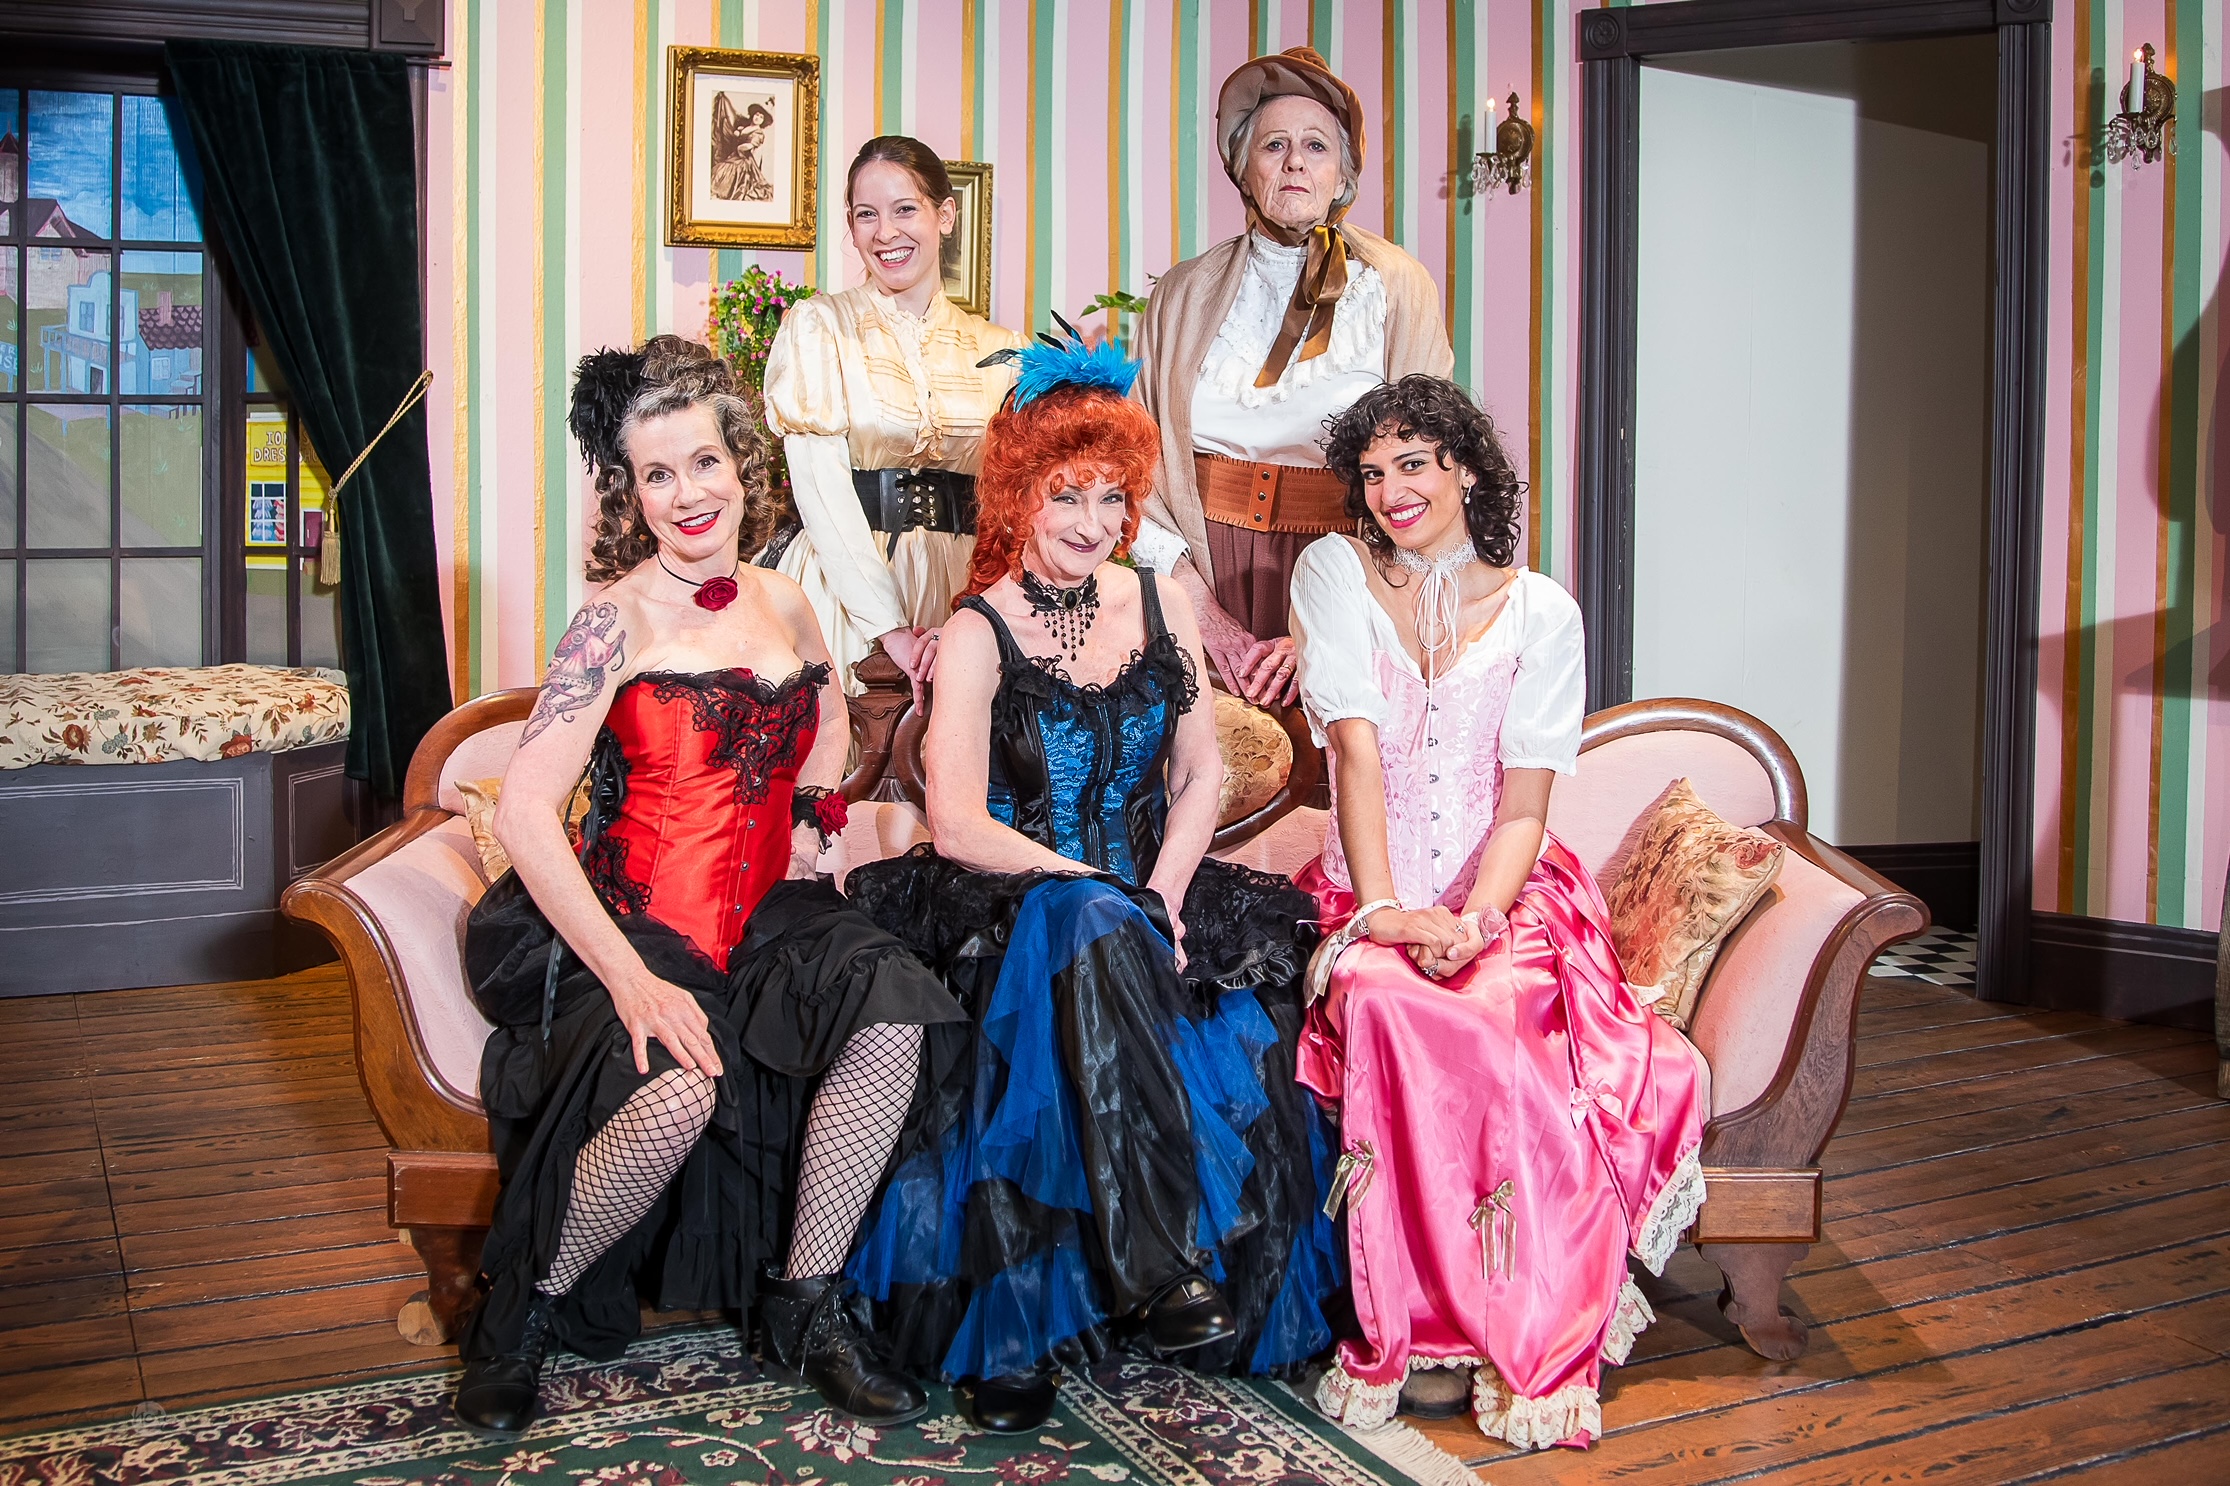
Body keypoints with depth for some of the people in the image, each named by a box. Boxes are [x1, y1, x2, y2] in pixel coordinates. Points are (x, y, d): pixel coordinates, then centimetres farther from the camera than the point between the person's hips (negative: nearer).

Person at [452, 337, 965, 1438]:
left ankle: (808, 1304, -6)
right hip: (632, 923, -5)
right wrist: (632, 979, -25)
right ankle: (525, 1308, -5)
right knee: (678, 1087, -34)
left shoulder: (783, 604, 11)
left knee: (890, 1007, -24)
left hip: (764, 915, 6)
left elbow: (829, 721, 34)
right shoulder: (622, 616, -8)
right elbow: (524, 811, -17)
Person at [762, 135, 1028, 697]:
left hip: (965, 593, 2)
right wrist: (890, 627, -15)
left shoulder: (997, 349, 9)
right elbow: (820, 487, -7)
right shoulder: (817, 325, 2)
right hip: (846, 591, -2)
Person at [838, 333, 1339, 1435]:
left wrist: (1162, 897, -8)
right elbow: (957, 827, -11)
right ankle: (1158, 1267, -38)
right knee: (1092, 931, -39)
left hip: (1142, 901, 4)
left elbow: (1199, 777, 9)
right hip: (1014, 916, -4)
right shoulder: (979, 634, -2)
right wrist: (1103, 891, -18)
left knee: (1250, 1030, -26)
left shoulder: (1163, 607, 11)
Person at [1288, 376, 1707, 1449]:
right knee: (1387, 999, -34)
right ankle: (1425, 1330, -22)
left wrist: (1472, 921, -20)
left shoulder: (1540, 612, 4)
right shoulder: (1334, 573, 3)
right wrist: (1385, 910, -21)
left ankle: (1528, 1344, -19)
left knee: (1491, 1013, -33)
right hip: (1372, 900, 0)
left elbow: (1523, 804, -2)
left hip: (1505, 899, 0)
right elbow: (1357, 752, -9)